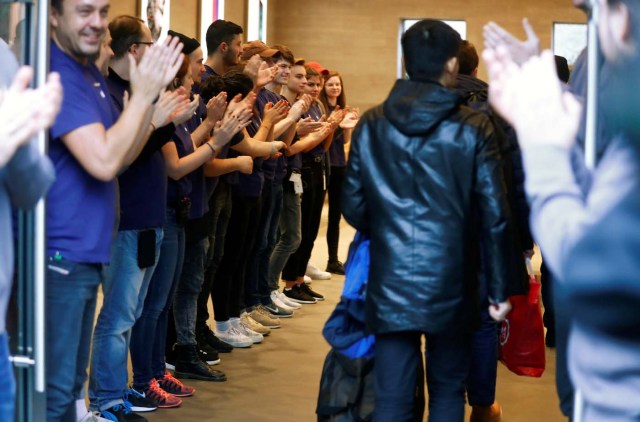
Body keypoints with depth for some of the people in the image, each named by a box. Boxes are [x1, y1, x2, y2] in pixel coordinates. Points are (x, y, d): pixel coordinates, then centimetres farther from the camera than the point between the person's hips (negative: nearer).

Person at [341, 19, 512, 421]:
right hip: (451, 285, -1)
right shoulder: (474, 128, -6)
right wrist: (499, 289, 1)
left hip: (390, 282, 1)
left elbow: (353, 205, 5)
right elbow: (494, 216, -6)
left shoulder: (372, 124, 1)